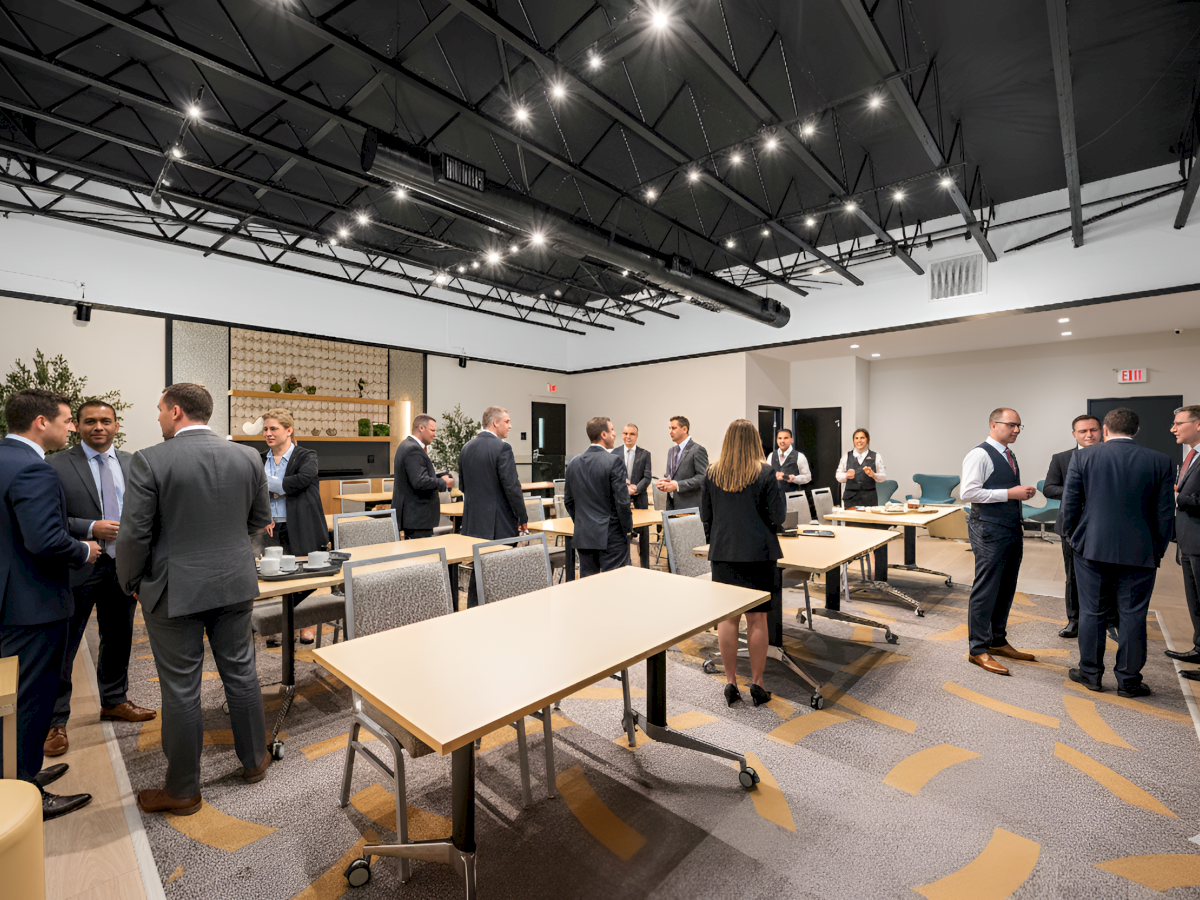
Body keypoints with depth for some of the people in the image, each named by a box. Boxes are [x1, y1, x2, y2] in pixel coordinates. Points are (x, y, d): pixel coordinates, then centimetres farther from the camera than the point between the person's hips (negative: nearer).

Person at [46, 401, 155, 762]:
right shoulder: (56, 466, -7)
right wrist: (91, 528, -22)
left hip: (123, 567, 5)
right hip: (78, 570, -4)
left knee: (118, 640, 18)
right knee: (62, 649, 6)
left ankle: (114, 701, 36)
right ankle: (55, 722, 22)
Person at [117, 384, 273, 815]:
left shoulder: (149, 461, -14)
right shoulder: (248, 456, -3)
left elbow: (134, 534, -12)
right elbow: (260, 519, 6)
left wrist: (131, 583, 5)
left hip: (174, 589, -3)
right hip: (235, 584, 4)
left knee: (180, 689, 9)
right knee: (240, 672, 17)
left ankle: (182, 791, 26)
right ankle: (255, 760, 34)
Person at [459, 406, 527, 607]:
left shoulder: (467, 447, 9)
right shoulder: (502, 448, -15)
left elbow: (462, 485, 15)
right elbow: (512, 486, -18)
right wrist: (523, 518, -9)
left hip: (473, 521, 7)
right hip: (499, 523, -7)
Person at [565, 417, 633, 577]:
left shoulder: (574, 462, 5)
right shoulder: (614, 461, -13)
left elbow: (568, 500, 11)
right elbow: (622, 500, -15)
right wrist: (628, 529, -3)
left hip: (583, 535, 6)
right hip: (611, 536, -6)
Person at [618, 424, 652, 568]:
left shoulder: (645, 454, 4)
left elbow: (647, 477, -2)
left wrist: (636, 488, -18)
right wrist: (624, 487, -17)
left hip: (640, 499, 0)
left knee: (643, 534, 7)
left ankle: (645, 566, 18)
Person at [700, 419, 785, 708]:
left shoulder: (712, 473, 0)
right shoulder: (765, 472, -9)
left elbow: (705, 515, 6)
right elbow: (777, 516, -7)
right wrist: (780, 491, 11)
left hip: (722, 553, 2)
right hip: (757, 554, -2)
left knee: (727, 618, 10)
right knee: (757, 619, 8)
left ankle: (730, 683, 18)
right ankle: (757, 684, 19)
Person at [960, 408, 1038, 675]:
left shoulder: (1010, 457, 16)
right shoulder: (980, 455, -12)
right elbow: (968, 493, -20)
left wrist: (1024, 493, 10)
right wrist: (1010, 493, -19)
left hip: (1012, 530, 9)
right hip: (990, 531, -9)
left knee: (1006, 589, 15)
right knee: (986, 590, -4)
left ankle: (998, 641, 29)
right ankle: (978, 650, 5)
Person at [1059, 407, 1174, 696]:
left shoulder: (1083, 457, -5)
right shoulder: (1160, 461, -1)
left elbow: (1069, 504, -3)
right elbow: (1165, 513, 1)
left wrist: (1073, 537, 11)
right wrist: (1158, 550, 12)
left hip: (1091, 548, -1)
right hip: (1139, 552, 1)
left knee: (1091, 612, 9)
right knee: (1132, 616, 9)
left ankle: (1091, 674, 19)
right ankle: (1128, 681, 18)